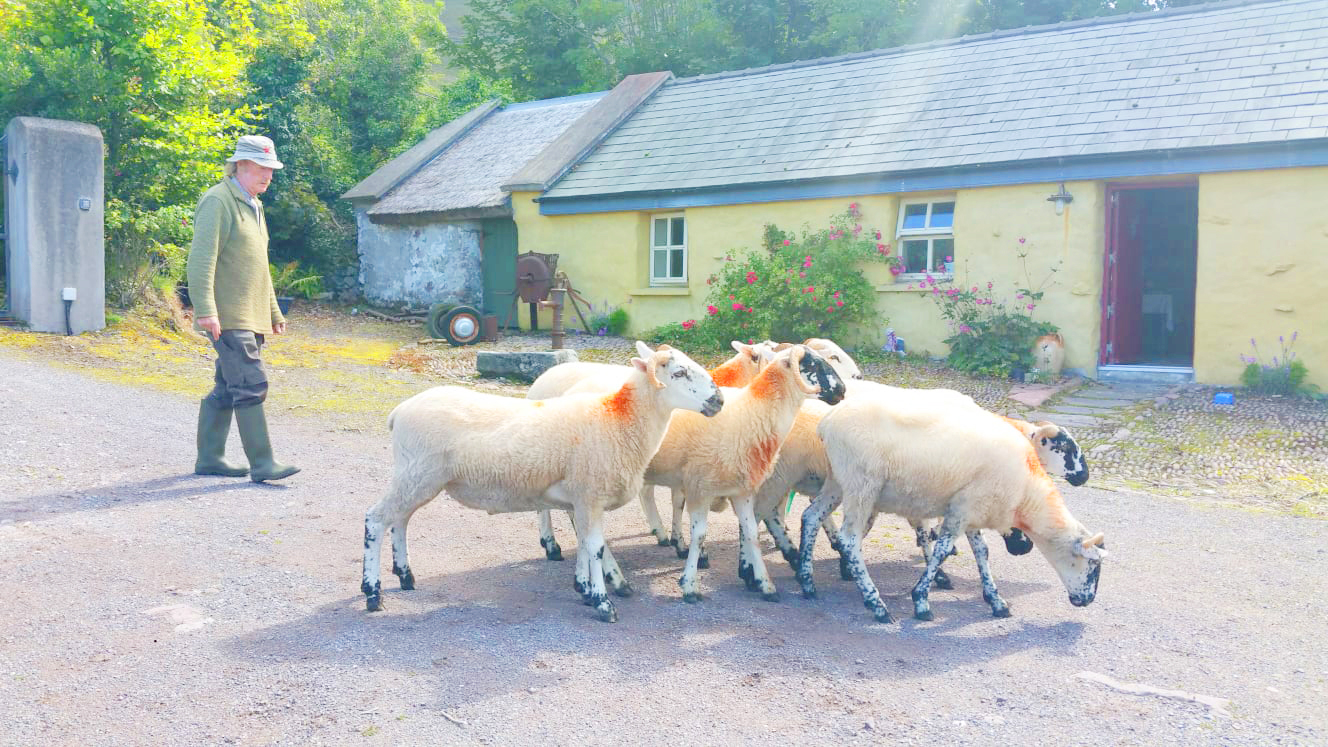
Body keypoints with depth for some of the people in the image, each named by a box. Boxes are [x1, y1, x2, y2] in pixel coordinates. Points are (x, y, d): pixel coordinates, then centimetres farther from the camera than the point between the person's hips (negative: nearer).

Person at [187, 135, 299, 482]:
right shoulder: (217, 201, -8)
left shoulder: (253, 205, 21)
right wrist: (205, 309, -25)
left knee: (227, 388, 12)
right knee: (251, 385, -13)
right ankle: (262, 463, -12)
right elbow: (201, 260, -17)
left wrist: (273, 311, 27)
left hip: (251, 316, 9)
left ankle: (209, 458, 20)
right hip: (228, 317, -9)